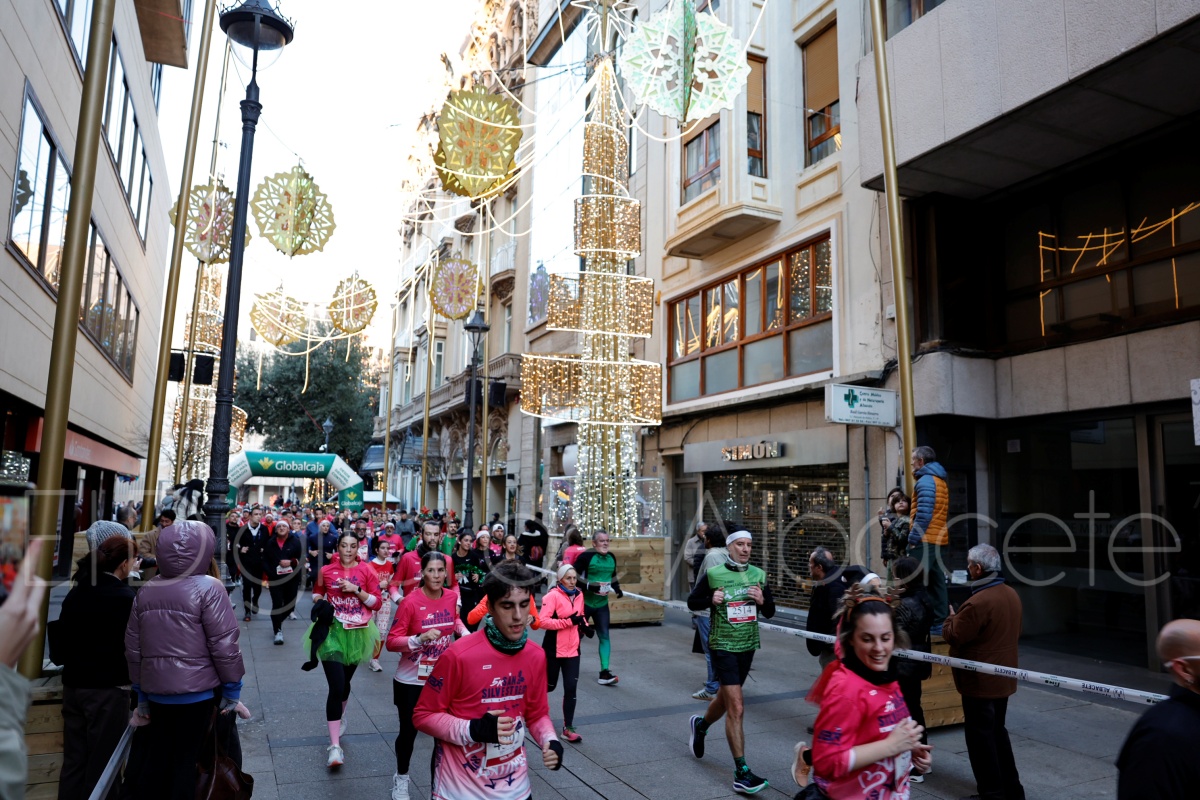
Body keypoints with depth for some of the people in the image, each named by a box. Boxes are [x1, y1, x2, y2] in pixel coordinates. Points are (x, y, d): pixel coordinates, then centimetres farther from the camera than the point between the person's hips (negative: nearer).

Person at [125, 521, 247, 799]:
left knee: (157, 758, 18)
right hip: (196, 691, -5)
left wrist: (141, 695, 18)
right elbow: (224, 645, -16)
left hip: (156, 690, 5)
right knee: (185, 760, 7)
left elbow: (133, 647, 8)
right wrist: (232, 690, -5)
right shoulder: (207, 588, -14)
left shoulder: (145, 591, 3)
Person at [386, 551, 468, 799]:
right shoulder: (410, 602, -20)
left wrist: (464, 631, -1)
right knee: (408, 731, 10)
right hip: (411, 681, -3)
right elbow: (392, 642, -19)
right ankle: (401, 778, 36)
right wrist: (420, 639, -34)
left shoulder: (451, 597, -5)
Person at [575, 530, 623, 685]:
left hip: (602, 603, 5)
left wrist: (617, 588, 4)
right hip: (584, 601, -5)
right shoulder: (586, 556, -15)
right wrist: (589, 586, -26)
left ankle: (604, 672, -2)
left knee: (604, 636, -2)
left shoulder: (611, 557, 6)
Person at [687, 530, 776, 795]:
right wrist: (711, 600, -20)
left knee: (726, 698, 23)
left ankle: (701, 724, 53)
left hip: (748, 646, 5)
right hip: (723, 646, -5)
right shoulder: (713, 574, -10)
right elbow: (692, 601, 0)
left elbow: (770, 613, 6)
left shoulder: (758, 575, 0)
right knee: (736, 708, -11)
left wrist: (762, 600, -16)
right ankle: (742, 774, -4)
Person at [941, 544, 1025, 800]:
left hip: (979, 681, -9)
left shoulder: (978, 602, -27)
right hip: (1002, 678, 9)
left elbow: (953, 636, -19)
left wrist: (951, 617, -1)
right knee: (997, 731, 21)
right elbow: (1015, 632, 17)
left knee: (980, 737, 4)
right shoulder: (1011, 594, 4)